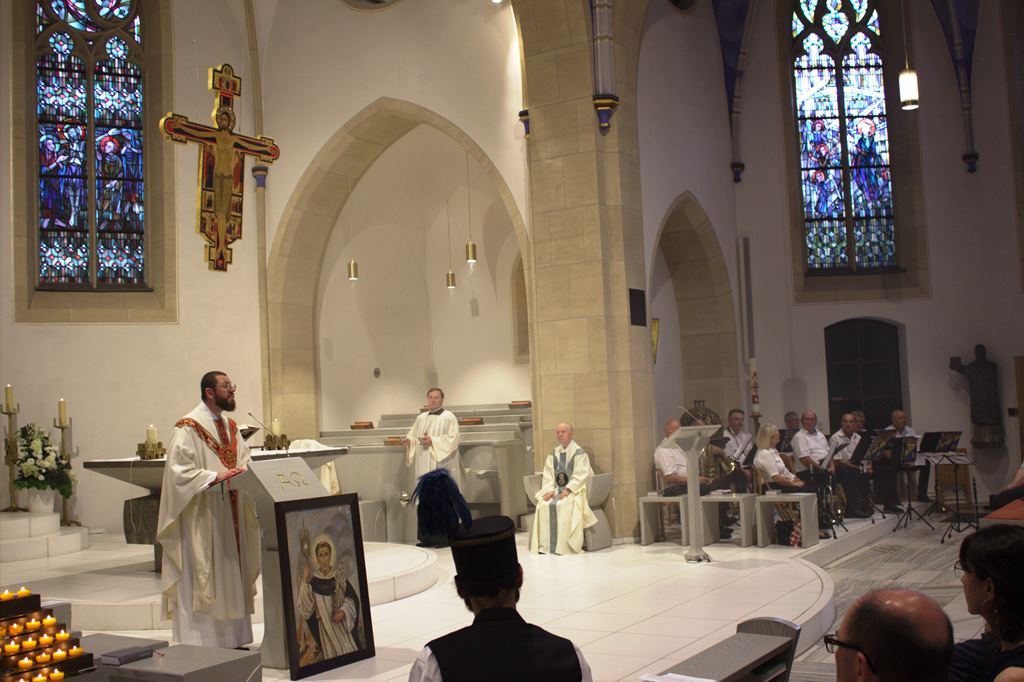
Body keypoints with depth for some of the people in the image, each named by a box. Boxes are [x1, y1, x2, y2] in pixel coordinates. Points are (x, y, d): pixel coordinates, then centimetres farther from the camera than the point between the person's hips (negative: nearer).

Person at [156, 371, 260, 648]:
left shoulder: (230, 426, 15)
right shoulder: (187, 428, -11)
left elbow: (244, 460, 17)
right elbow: (179, 471, -18)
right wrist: (215, 477, -25)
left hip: (230, 516, 8)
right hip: (201, 518, -8)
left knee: (231, 574, 10)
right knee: (201, 577, -4)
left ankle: (231, 637, 18)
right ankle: (200, 643, 3)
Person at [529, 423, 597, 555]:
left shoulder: (580, 453, 0)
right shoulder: (553, 454, 15)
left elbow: (581, 475, -9)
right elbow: (548, 475, 9)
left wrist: (568, 490, -19)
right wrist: (550, 490, -9)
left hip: (574, 490, -4)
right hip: (556, 489, 4)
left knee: (565, 506, -34)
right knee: (543, 506, -24)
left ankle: (565, 546, -31)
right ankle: (544, 545, -24)